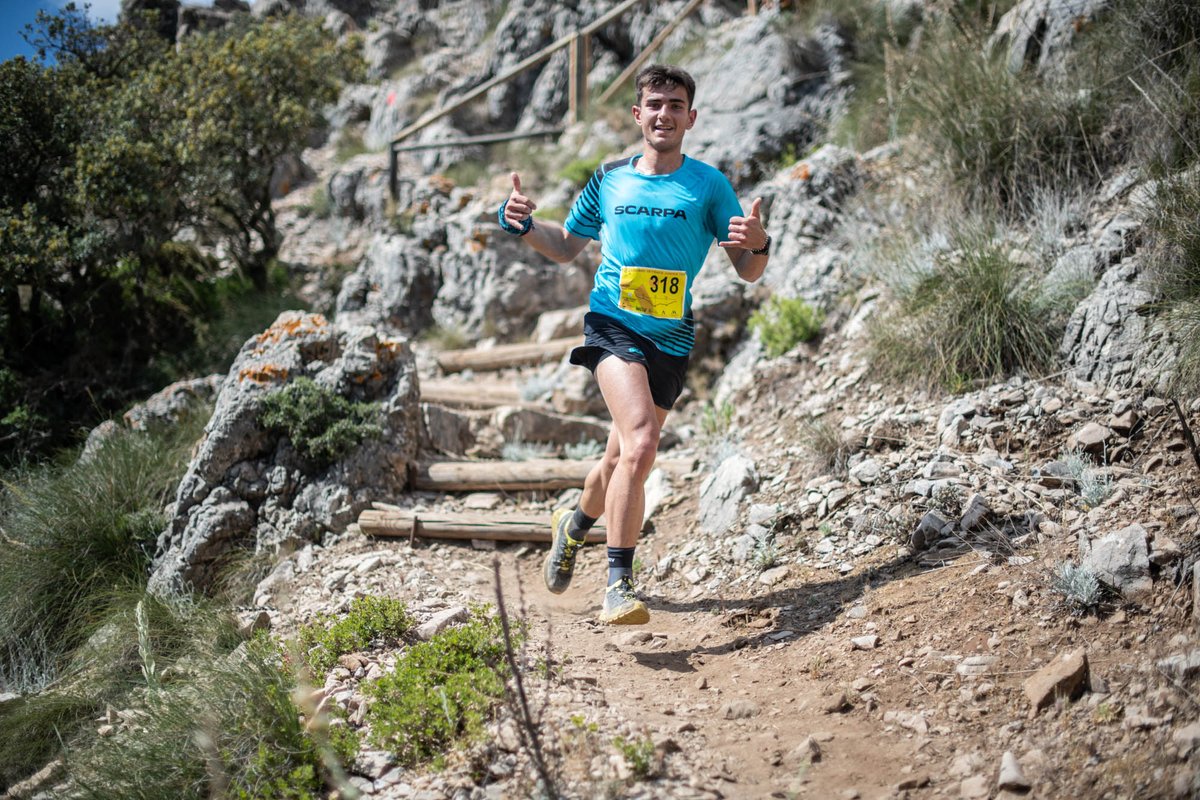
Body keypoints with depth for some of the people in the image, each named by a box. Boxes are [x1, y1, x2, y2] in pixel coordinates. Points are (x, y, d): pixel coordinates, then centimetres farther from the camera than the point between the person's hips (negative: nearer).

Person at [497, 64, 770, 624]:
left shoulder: (709, 185, 3)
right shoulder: (609, 179, 8)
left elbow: (747, 272, 1)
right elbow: (566, 247, 21)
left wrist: (757, 245, -22)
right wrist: (524, 225, 2)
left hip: (671, 339, 2)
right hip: (612, 323, -1)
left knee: (622, 461, 12)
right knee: (640, 444, -25)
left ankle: (576, 522, 45)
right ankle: (619, 584, -19)